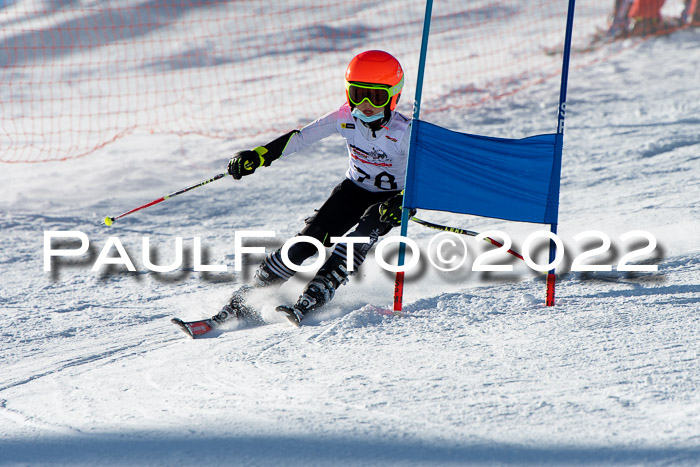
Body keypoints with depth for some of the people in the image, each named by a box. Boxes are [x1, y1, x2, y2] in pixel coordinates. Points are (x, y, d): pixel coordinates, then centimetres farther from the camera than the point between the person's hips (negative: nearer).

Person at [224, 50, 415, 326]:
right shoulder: (345, 118, -15)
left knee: (359, 238, -31)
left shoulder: (404, 132, -24)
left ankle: (310, 302, -36)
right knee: (312, 237, -16)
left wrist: (402, 203, -48)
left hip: (387, 198, -3)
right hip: (353, 189, 3)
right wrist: (257, 156, -22)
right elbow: (300, 138, -13)